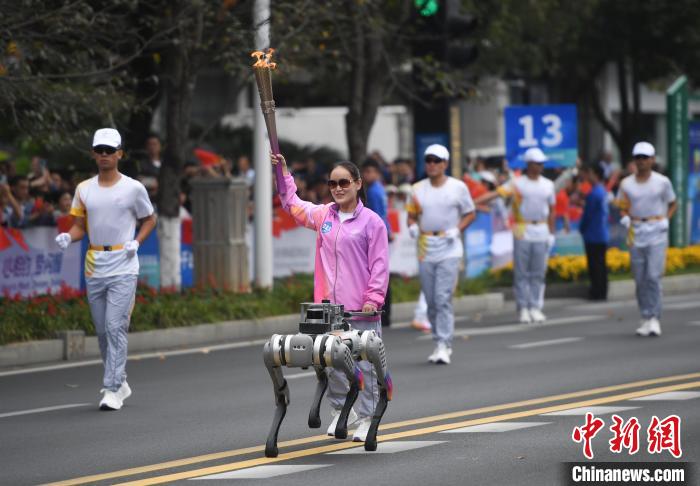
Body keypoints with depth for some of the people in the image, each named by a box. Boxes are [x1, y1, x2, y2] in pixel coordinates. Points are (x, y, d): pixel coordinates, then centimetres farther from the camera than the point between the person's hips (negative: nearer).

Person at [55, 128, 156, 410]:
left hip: (123, 268, -5)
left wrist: (137, 242, -7)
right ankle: (120, 382, 26)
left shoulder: (133, 188, -1)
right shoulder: (84, 189, 8)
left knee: (115, 327, -13)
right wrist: (68, 237, -10)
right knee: (102, 330, 10)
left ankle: (113, 390, -12)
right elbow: (80, 226, 12)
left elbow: (149, 220, 10)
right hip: (94, 268, 5)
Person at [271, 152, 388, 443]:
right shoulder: (322, 215, 9)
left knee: (364, 365, 0)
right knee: (331, 362, 9)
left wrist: (373, 298, -12)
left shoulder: (371, 222, -4)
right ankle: (339, 411, 23)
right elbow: (291, 204, 26)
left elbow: (380, 264, -5)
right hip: (328, 305, 4)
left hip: (360, 308, -4)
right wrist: (282, 172, 18)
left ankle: (365, 418, 5)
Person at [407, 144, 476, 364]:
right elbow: (411, 215, 15)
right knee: (431, 302, 9)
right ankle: (440, 343, 22)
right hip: (425, 251, 4)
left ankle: (443, 346, -15)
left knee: (443, 298, -15)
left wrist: (457, 230, -11)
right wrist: (413, 227, -8)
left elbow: (470, 214, 6)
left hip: (449, 250, -4)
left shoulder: (458, 187, -1)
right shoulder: (418, 189, 7)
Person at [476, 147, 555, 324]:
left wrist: (551, 234, 10)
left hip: (541, 232, 3)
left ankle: (536, 308, 9)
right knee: (521, 273, -1)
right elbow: (496, 193, -13)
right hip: (522, 232, -3)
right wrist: (473, 201, -25)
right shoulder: (517, 184, -3)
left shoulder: (548, 185, 9)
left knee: (538, 273, 4)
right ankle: (523, 308, 4)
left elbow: (551, 211, 15)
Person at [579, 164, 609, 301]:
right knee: (601, 264, 12)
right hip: (602, 235, 9)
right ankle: (602, 292, 16)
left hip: (593, 236, -9)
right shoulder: (603, 191, 10)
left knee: (595, 265, -4)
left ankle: (597, 292, -3)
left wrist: (582, 228, 1)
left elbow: (587, 214, -14)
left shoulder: (594, 193, -18)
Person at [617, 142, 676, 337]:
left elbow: (672, 204, 13)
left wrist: (665, 221, -1)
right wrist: (625, 218, -5)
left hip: (657, 233, -2)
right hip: (636, 233, 3)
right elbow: (622, 207, 15)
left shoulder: (662, 182, 1)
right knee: (640, 279, 4)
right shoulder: (626, 184, 6)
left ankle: (655, 318, -8)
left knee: (653, 276, -12)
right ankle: (646, 318, 13)